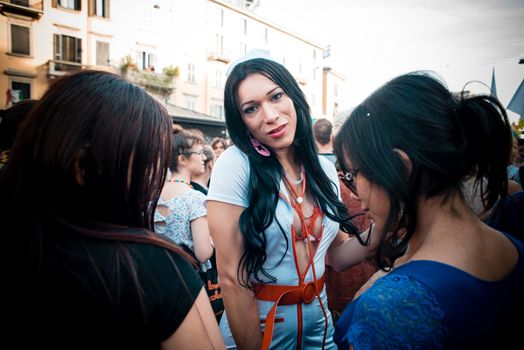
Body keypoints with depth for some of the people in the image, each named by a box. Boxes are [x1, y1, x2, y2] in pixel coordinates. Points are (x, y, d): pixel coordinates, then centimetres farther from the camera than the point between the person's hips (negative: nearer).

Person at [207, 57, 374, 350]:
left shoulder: (325, 169, -5)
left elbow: (336, 255, 4)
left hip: (319, 317, 5)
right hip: (254, 324, -5)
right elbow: (232, 278, -20)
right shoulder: (236, 166, -21)